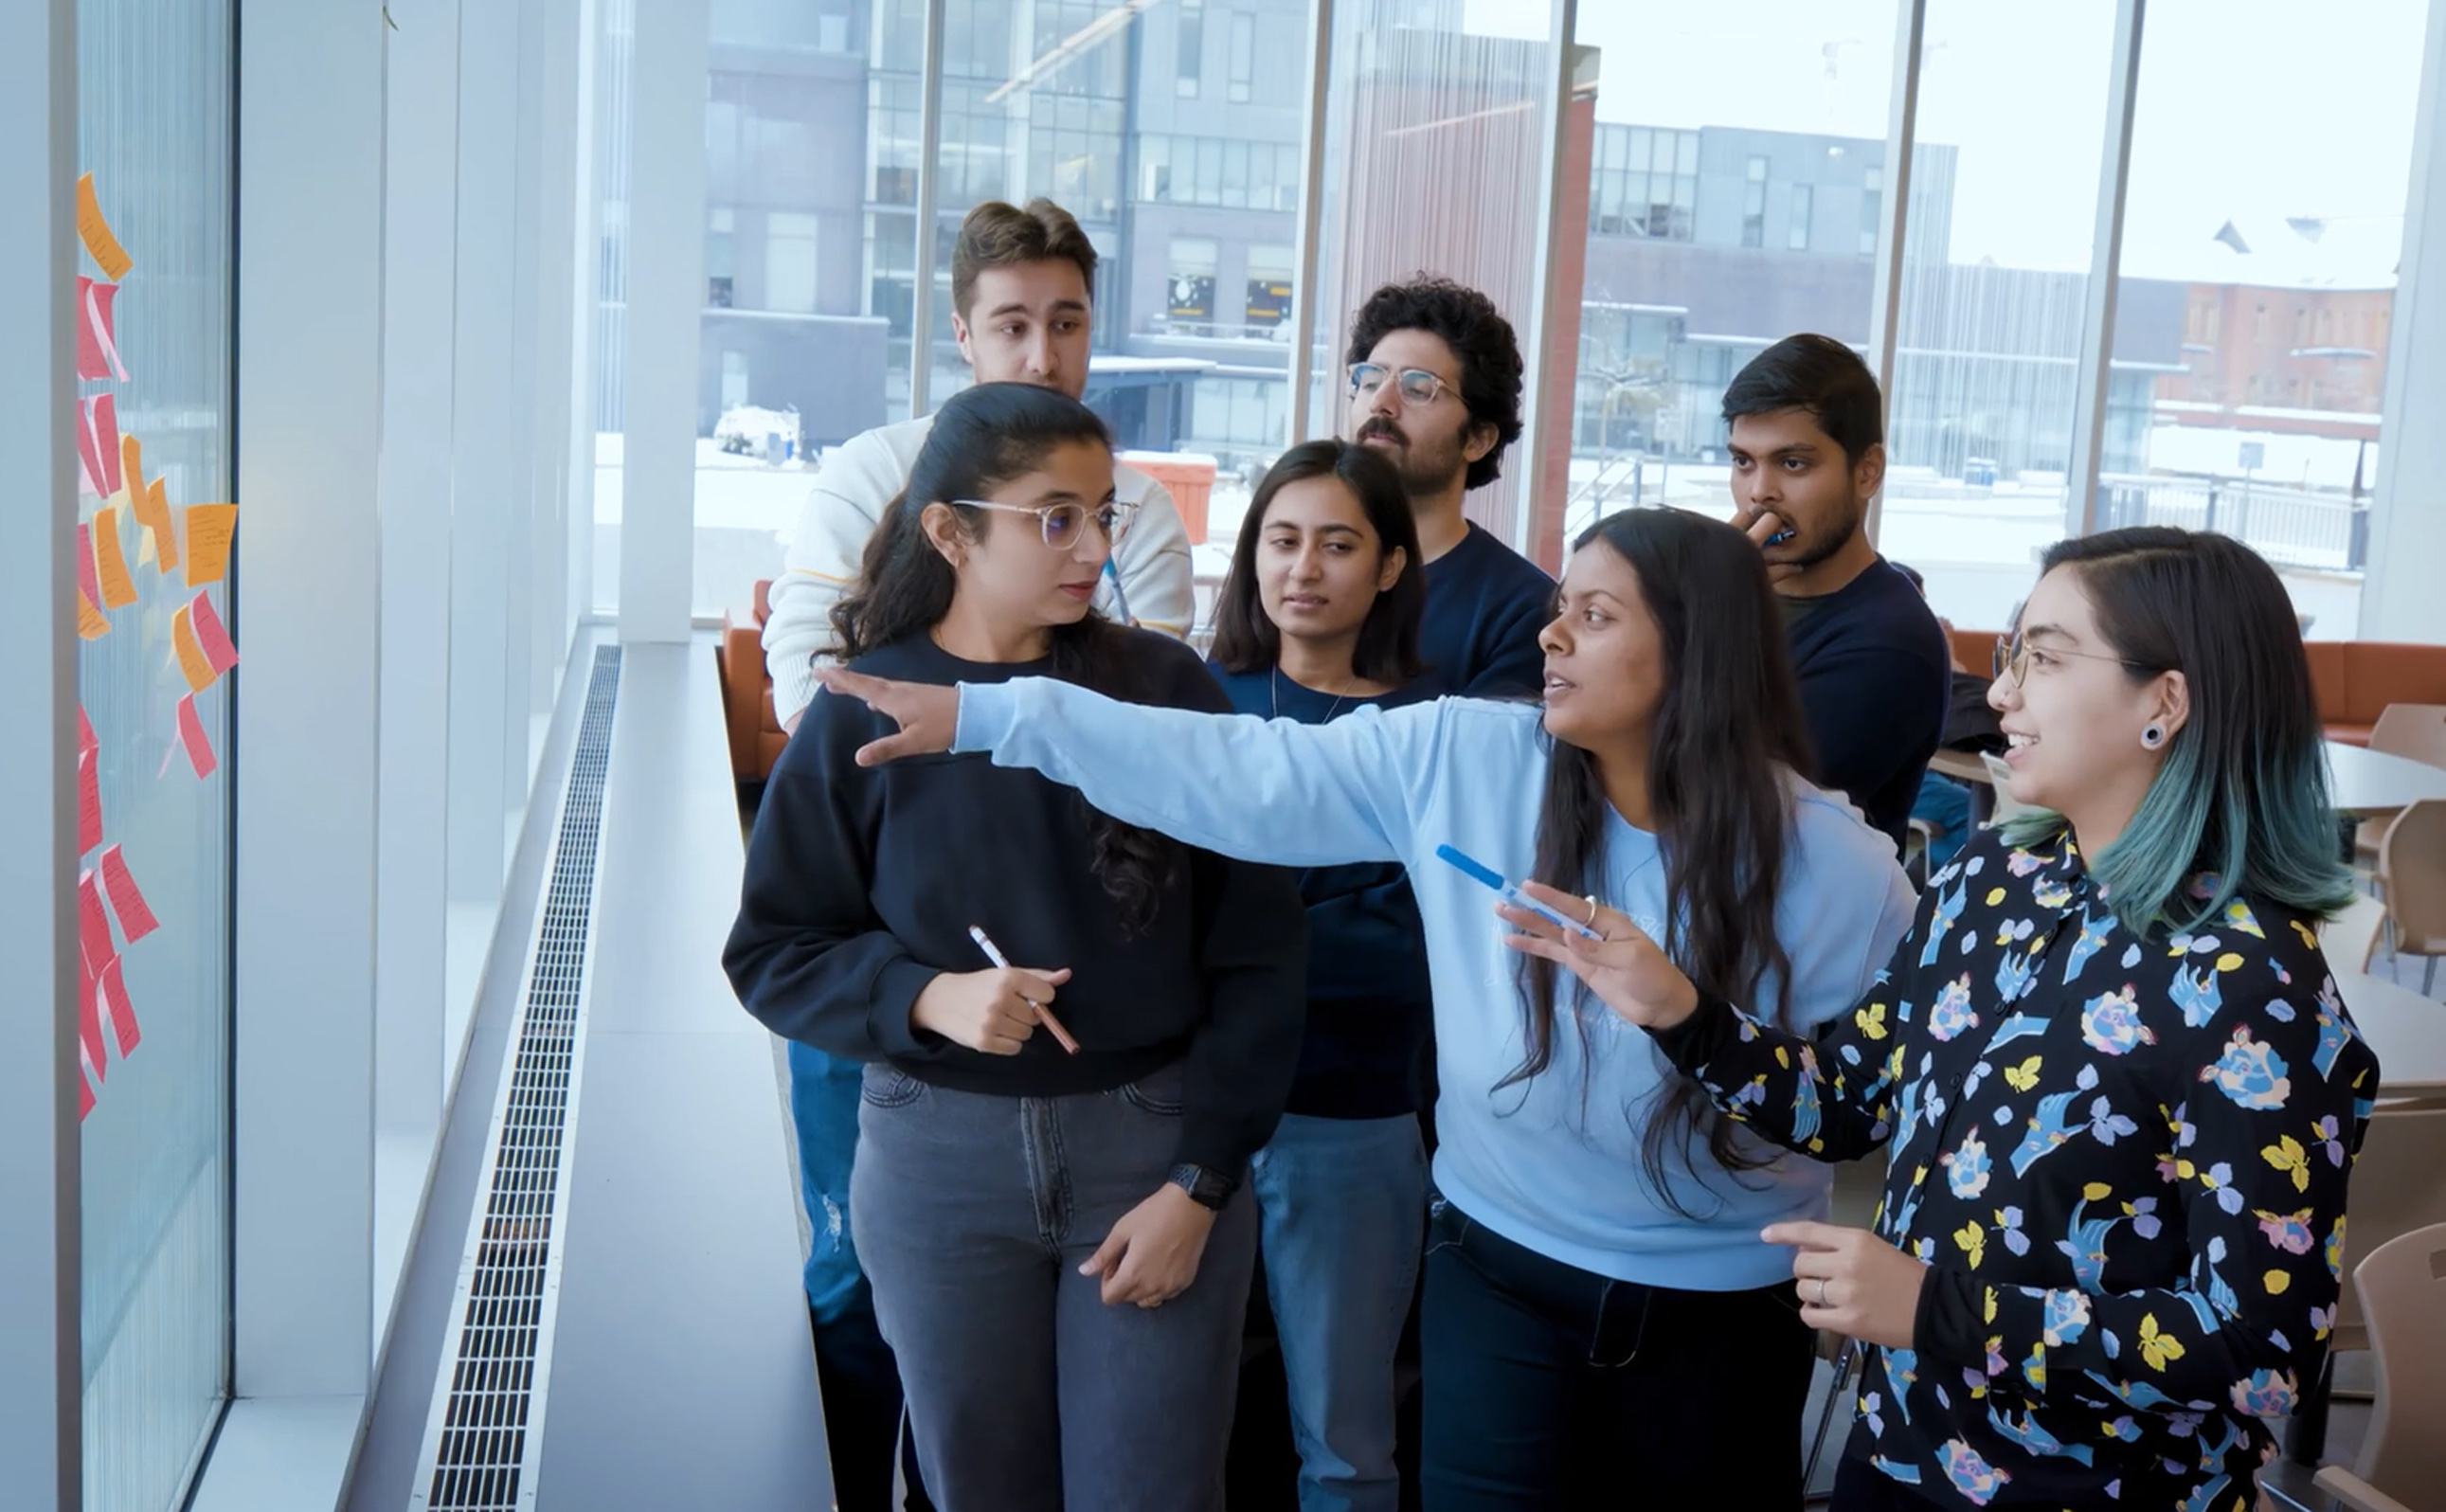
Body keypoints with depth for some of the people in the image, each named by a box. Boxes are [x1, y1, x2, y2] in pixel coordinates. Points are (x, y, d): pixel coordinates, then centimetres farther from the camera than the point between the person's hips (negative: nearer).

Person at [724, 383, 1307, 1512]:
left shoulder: (1167, 689, -5)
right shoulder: (863, 714, -5)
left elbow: (1253, 955, -3)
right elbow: (772, 953, 1)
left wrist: (1199, 1180, -8)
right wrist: (926, 998, -17)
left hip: (1155, 1140, 0)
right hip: (937, 1159, 1)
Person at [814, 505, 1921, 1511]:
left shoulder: (1828, 865, -15)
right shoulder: (1459, 760, -10)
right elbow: (1240, 774, -11)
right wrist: (988, 715, -15)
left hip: (1722, 1315, -1)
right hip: (1502, 1273, 1)